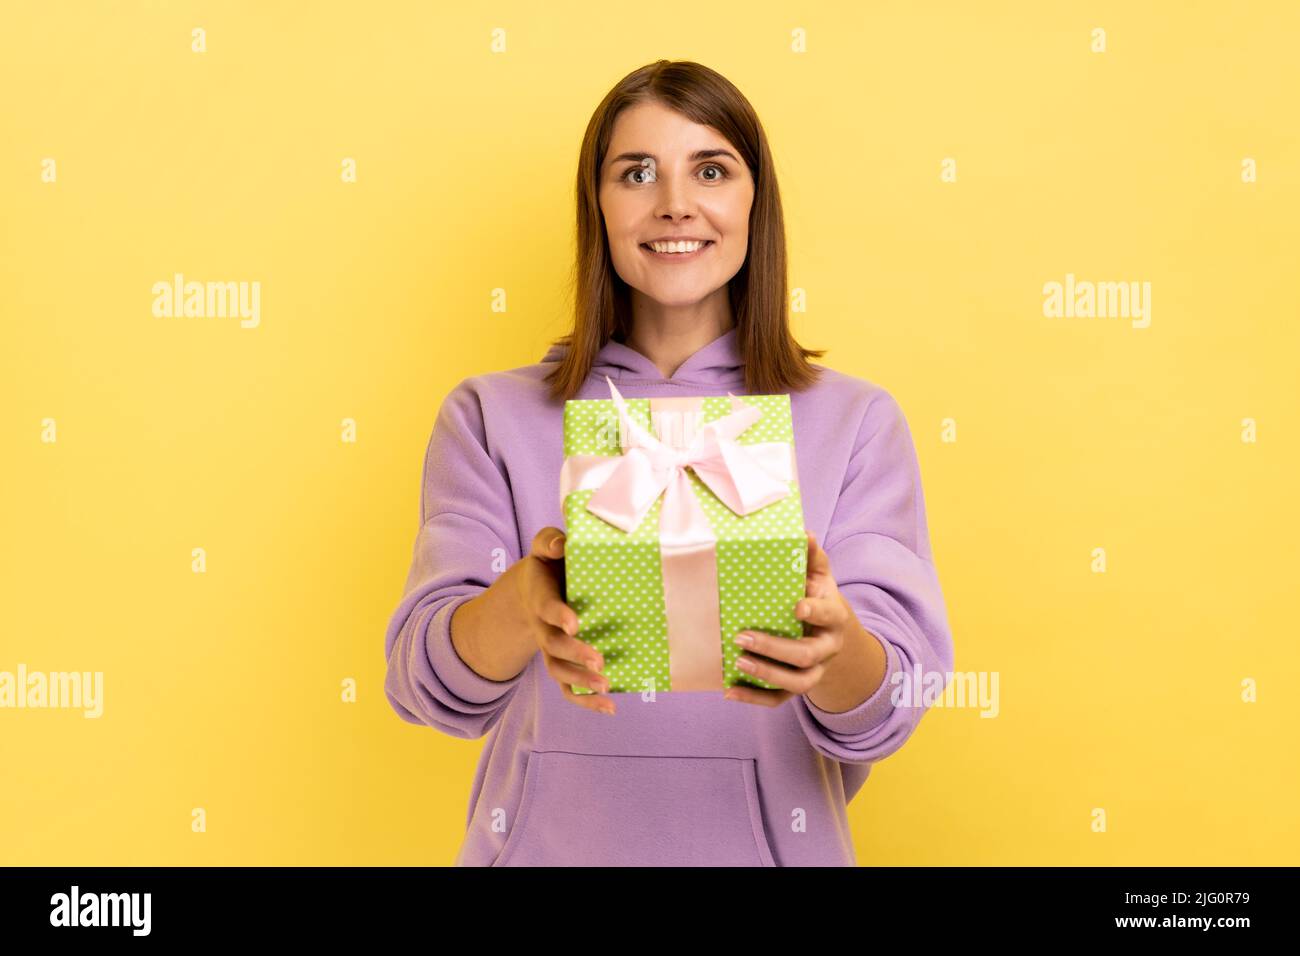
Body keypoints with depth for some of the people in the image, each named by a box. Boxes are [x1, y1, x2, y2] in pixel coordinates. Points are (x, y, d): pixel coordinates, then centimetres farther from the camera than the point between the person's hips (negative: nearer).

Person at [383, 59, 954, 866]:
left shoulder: (856, 422, -5)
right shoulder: (491, 415, -2)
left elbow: (885, 713, -12)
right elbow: (428, 684, -10)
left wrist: (833, 645, -34)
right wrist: (521, 604, -31)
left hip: (763, 839, 0)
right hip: (545, 839, 1)